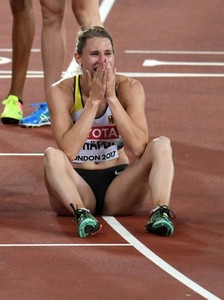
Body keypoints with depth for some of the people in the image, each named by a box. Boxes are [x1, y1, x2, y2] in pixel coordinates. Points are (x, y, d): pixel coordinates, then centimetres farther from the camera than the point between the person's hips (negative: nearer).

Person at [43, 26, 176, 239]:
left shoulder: (129, 88, -6)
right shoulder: (61, 92, -9)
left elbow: (138, 148, -20)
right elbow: (68, 151, -22)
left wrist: (111, 97, -21)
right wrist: (93, 99, -22)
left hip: (117, 184, 1)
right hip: (78, 186, -1)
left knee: (161, 145, -21)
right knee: (52, 156, -31)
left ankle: (160, 212, -42)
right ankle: (81, 214, -51)